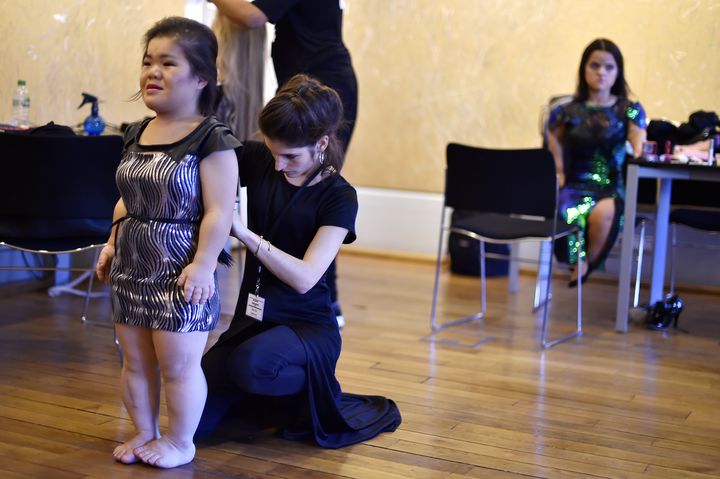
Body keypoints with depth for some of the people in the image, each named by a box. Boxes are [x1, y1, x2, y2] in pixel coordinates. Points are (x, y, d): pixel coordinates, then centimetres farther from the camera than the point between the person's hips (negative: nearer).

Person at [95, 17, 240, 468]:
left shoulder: (212, 139, -14)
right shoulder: (137, 134, 9)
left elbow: (219, 212, -18)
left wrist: (203, 265, -21)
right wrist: (112, 243, 13)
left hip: (179, 268, -7)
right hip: (132, 265, 7)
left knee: (178, 365, 4)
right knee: (135, 362, 17)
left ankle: (180, 441, 23)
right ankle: (144, 432, 34)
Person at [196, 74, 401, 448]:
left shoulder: (339, 197, -13)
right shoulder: (256, 161, -2)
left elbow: (305, 278, -22)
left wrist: (242, 232, -31)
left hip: (307, 326, -5)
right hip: (252, 318, 5)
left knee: (251, 363, -38)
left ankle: (314, 397, -3)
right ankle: (277, 401, 21)